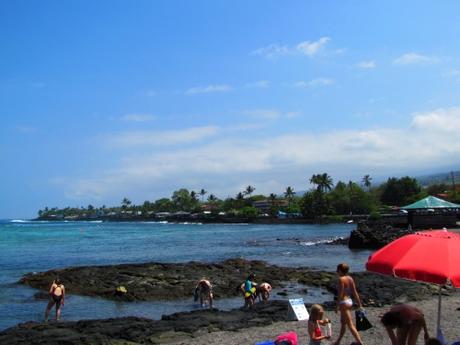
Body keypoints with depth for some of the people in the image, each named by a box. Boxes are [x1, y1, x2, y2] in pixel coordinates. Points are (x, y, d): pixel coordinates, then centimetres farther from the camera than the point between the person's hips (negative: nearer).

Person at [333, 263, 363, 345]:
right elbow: (355, 293, 8)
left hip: (344, 302, -9)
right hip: (350, 301, 9)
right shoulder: (350, 278, 7)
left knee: (350, 324, -5)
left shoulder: (341, 279, -16)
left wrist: (337, 306, -14)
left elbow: (340, 293, -18)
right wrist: (359, 304, 11)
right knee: (343, 322, 20)